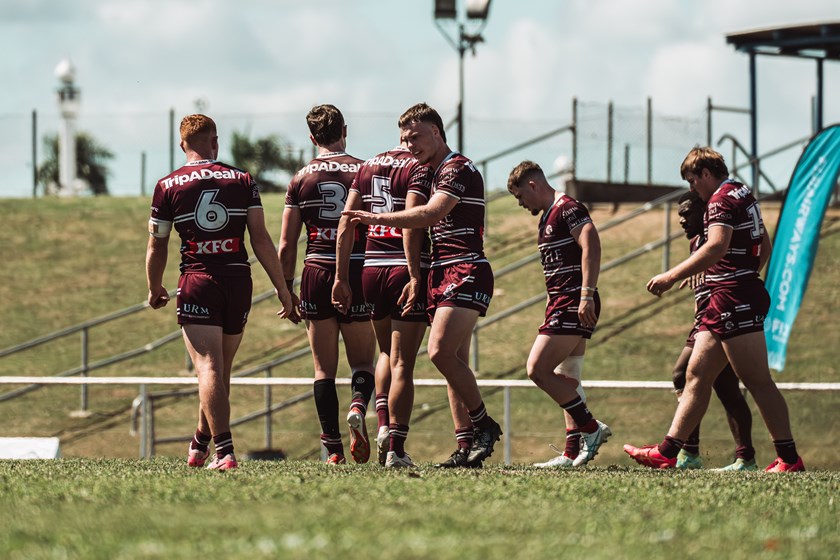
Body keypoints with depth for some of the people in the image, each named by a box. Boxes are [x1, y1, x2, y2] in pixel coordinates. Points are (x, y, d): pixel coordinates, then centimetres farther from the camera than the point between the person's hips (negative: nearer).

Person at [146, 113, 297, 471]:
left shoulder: (167, 187, 2)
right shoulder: (243, 181, 7)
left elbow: (156, 247, 7)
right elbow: (261, 238, 0)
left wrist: (155, 291, 23)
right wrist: (282, 290, 3)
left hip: (197, 282, -3)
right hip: (239, 281, 3)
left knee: (209, 370, -8)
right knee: (221, 369, 16)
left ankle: (224, 451, -23)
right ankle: (200, 447, 29)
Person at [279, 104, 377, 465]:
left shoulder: (301, 179, 4)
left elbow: (286, 246, 4)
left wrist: (286, 291, 11)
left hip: (317, 273, 1)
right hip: (359, 273, -1)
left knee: (324, 368, 6)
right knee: (362, 362, 11)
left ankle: (333, 449, -1)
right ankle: (359, 406, -21)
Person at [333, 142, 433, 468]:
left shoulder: (368, 166, 12)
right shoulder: (420, 168, -6)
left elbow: (346, 223, 9)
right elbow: (410, 223, -19)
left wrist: (341, 278, 10)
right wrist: (415, 278, -21)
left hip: (371, 269, 5)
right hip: (406, 270, -5)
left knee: (387, 353, 25)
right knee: (402, 364, -1)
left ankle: (383, 425, 8)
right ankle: (396, 450, -3)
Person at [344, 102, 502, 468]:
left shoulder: (458, 169, -9)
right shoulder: (434, 173, 22)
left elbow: (432, 214, -23)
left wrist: (379, 218, -22)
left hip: (466, 273, -10)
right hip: (442, 274, 10)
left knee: (441, 351, -22)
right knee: (454, 363, 3)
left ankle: (483, 424, -10)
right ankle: (466, 445, 1)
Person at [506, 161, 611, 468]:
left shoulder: (567, 209, -11)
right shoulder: (548, 217, 20)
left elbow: (592, 247, -22)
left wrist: (587, 295, -27)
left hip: (573, 304, -11)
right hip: (562, 304, 11)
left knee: (537, 369, -14)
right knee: (566, 380, 8)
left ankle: (591, 427, -11)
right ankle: (573, 453, 8)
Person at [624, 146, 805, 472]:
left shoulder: (722, 198, -11)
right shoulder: (743, 195, 19)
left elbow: (716, 247, -26)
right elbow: (764, 248, 27)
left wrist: (671, 277, -25)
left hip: (735, 300, -11)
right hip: (724, 303, 11)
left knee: (757, 382, -9)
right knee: (696, 376, 8)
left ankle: (789, 459, -8)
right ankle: (667, 453, 8)